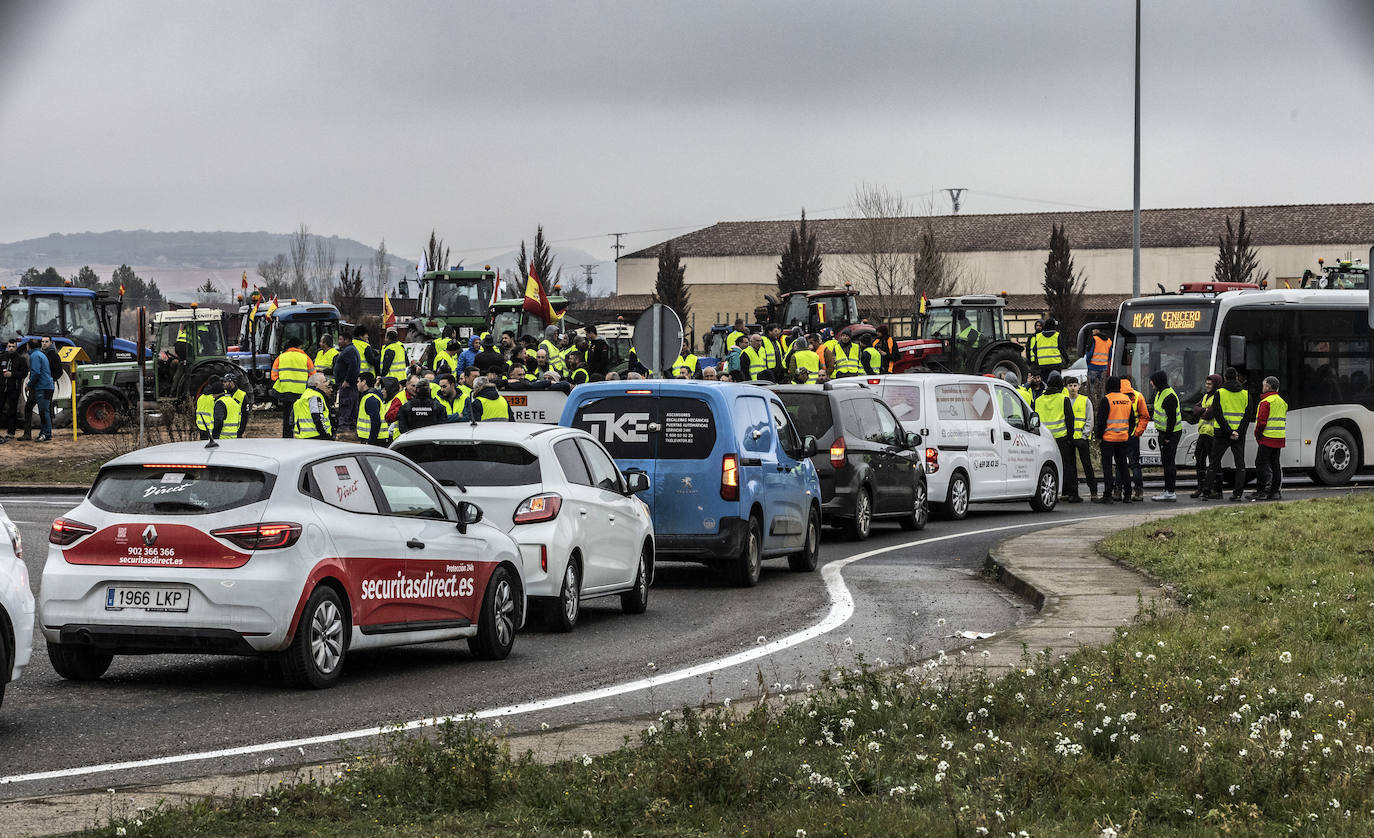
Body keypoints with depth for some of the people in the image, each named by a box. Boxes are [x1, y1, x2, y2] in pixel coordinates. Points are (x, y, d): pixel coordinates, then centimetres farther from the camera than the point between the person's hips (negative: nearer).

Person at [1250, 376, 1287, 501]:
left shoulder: (1266, 402, -12)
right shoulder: (1282, 402, 16)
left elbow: (1262, 421, -16)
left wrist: (1257, 435, -1)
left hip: (1267, 438, -8)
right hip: (1279, 439, 8)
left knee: (1261, 464, -4)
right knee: (1274, 464, 12)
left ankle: (1261, 491, -7)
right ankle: (1276, 491, 11)